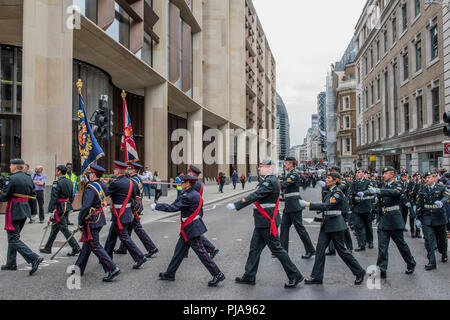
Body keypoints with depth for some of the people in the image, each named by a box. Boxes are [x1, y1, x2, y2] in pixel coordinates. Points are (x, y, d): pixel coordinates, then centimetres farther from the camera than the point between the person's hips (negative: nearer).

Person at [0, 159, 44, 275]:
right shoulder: (28, 178, 8)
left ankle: (34, 258, -14)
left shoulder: (12, 179, -16)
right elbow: (32, 195, 14)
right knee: (13, 237, 19)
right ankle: (11, 264, 26)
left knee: (14, 239, -4)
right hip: (25, 211, 8)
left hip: (14, 212, -8)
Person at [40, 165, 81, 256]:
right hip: (66, 207, 9)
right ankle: (48, 248, 29)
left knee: (64, 228, -4)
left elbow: (53, 198, -18)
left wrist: (51, 211, -15)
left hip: (59, 208, -9)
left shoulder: (57, 183, -16)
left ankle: (76, 248, -6)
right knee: (55, 228, 18)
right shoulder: (69, 182, 8)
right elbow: (71, 197, 13)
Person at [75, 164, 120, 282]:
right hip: (100, 218, 9)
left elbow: (85, 207, -24)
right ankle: (79, 268, 33)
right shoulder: (102, 185, 5)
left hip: (92, 221, -9)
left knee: (95, 246, -4)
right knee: (87, 244, 20)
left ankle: (113, 269, -7)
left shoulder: (90, 188, -20)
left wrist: (80, 222, -11)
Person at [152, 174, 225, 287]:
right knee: (179, 250, 17)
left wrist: (156, 206, -14)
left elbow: (173, 208, -23)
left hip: (192, 229, -10)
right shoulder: (193, 194, 9)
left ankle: (218, 275, 3)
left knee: (201, 252, -4)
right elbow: (177, 205, 12)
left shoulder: (189, 196, -22)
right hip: (188, 229, 10)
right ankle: (170, 273, 29)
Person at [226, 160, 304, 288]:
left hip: (267, 223, -10)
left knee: (277, 249, -1)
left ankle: (295, 276, 11)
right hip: (263, 222, 10)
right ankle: (249, 277, 23)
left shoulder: (270, 181, -18)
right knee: (255, 248, 13)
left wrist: (236, 205, -28)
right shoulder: (268, 180, 14)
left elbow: (255, 196, -26)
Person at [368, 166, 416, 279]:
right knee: (382, 246, -1)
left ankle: (411, 264, 32)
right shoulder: (383, 185, 14)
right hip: (383, 219, 5)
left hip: (394, 219, -5)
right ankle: (382, 270, 1)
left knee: (401, 243, 9)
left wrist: (378, 191, -38)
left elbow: (394, 192, -29)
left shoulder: (397, 186, -7)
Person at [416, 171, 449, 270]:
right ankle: (431, 262, -5)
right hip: (427, 218, 1)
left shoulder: (441, 188, -2)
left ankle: (444, 255, 43)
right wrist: (418, 218, 7)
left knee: (441, 238, 14)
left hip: (439, 217, -1)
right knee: (429, 240, -7)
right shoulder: (423, 190, 6)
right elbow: (419, 204, 9)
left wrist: (441, 202, -44)